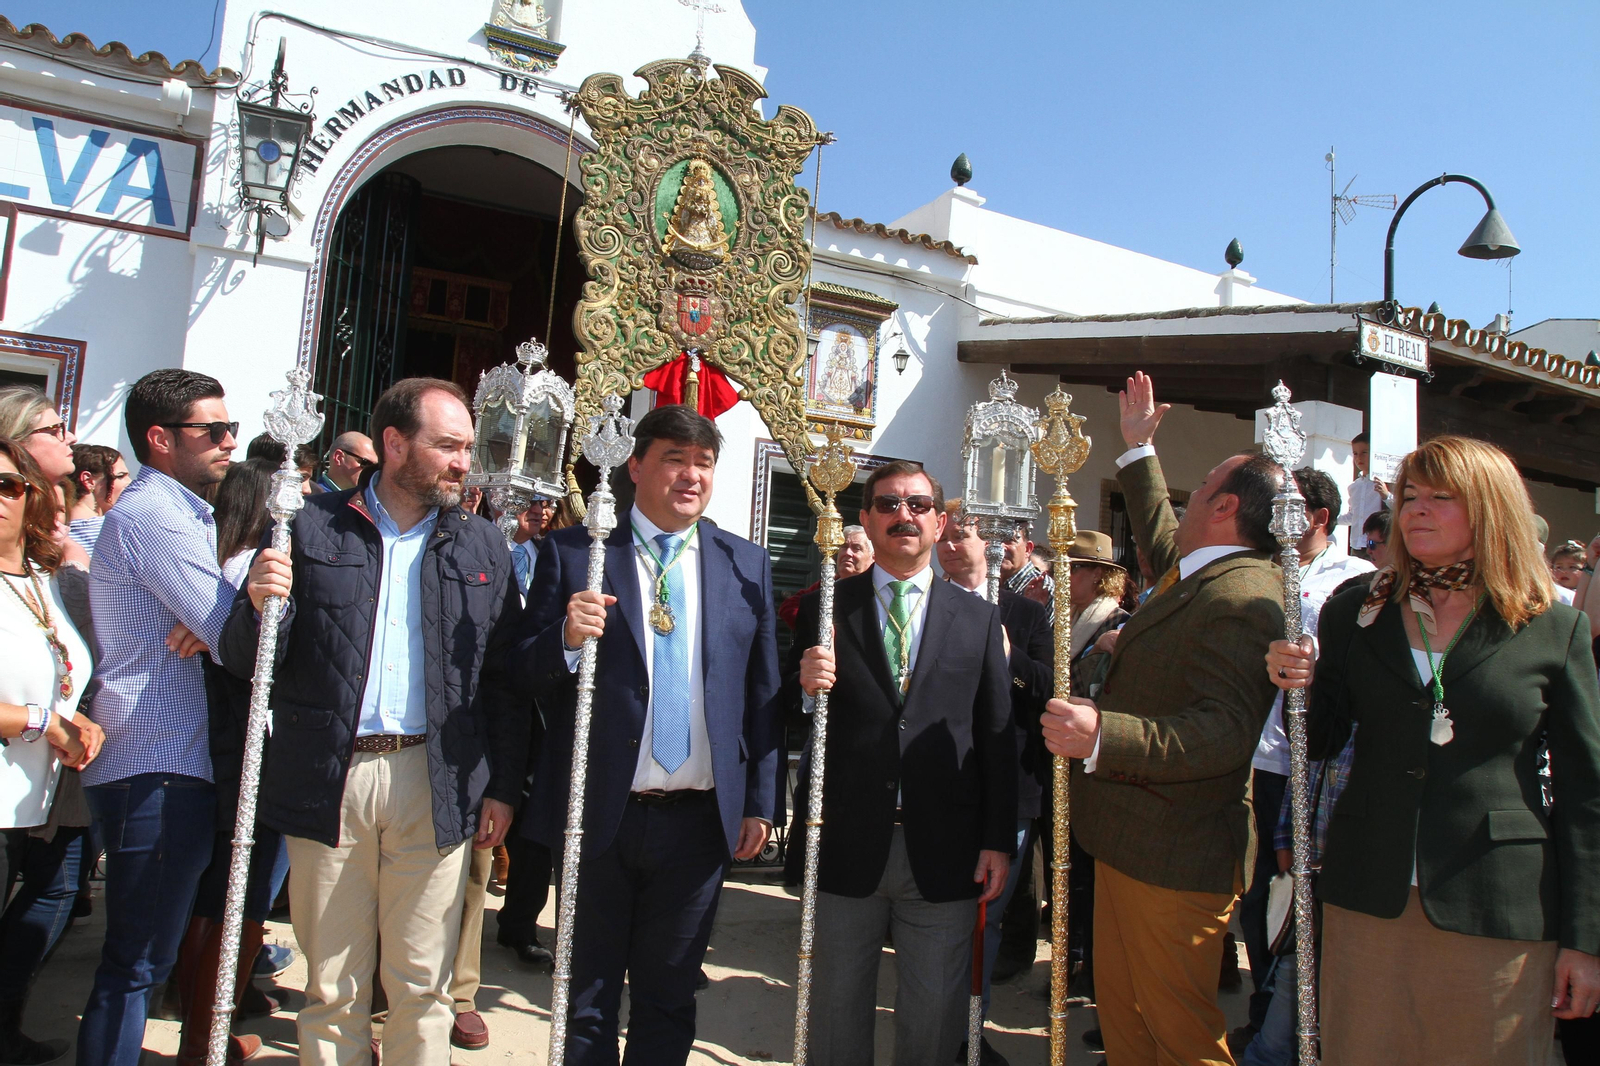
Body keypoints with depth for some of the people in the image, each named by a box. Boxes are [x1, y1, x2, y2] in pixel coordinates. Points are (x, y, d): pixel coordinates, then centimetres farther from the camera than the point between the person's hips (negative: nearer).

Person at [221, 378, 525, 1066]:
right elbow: (244, 661, 3)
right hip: (329, 781, 0)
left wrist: (502, 786, 1)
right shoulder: (311, 528, 4)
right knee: (332, 986, 11)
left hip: (437, 784, 1)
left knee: (422, 985, 9)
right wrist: (260, 607, -18)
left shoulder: (484, 547, 8)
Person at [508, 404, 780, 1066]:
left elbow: (762, 694, 6)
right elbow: (524, 674, -2)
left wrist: (760, 804, 4)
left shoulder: (747, 566, 5)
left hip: (699, 819, 2)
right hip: (600, 813, -1)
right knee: (587, 998, 15)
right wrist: (566, 639, -23)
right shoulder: (571, 552, -1)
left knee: (669, 999, 18)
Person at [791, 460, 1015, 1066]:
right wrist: (805, 686, -17)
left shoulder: (979, 618, 5)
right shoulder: (823, 609, 3)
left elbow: (997, 738, 3)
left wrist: (998, 839, -2)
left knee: (934, 1014, 14)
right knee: (837, 1013, 16)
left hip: (944, 851, 0)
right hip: (845, 845, 0)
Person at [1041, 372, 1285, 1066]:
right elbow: (1158, 532, 33)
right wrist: (1138, 446, 38)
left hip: (1174, 858, -10)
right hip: (1133, 842, 10)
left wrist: (1102, 734, -39)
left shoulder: (1240, 597, -22)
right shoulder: (1198, 572, 10)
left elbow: (1224, 731, -31)